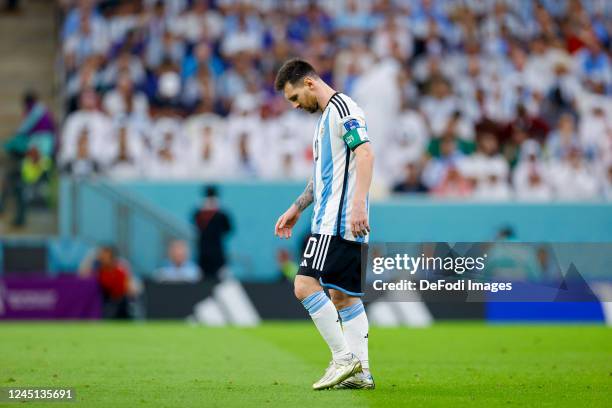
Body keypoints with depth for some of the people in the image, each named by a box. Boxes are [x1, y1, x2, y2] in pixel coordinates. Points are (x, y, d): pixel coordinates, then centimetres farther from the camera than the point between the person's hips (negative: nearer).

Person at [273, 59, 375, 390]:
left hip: (339, 222, -10)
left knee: (305, 284, -16)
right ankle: (360, 372, 8)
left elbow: (365, 154, -21)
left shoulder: (341, 108, -8)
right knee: (342, 296, 8)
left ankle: (344, 358, -15)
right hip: (331, 221, 10)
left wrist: (358, 204, -30)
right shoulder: (326, 116, 23)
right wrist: (296, 208, 34)